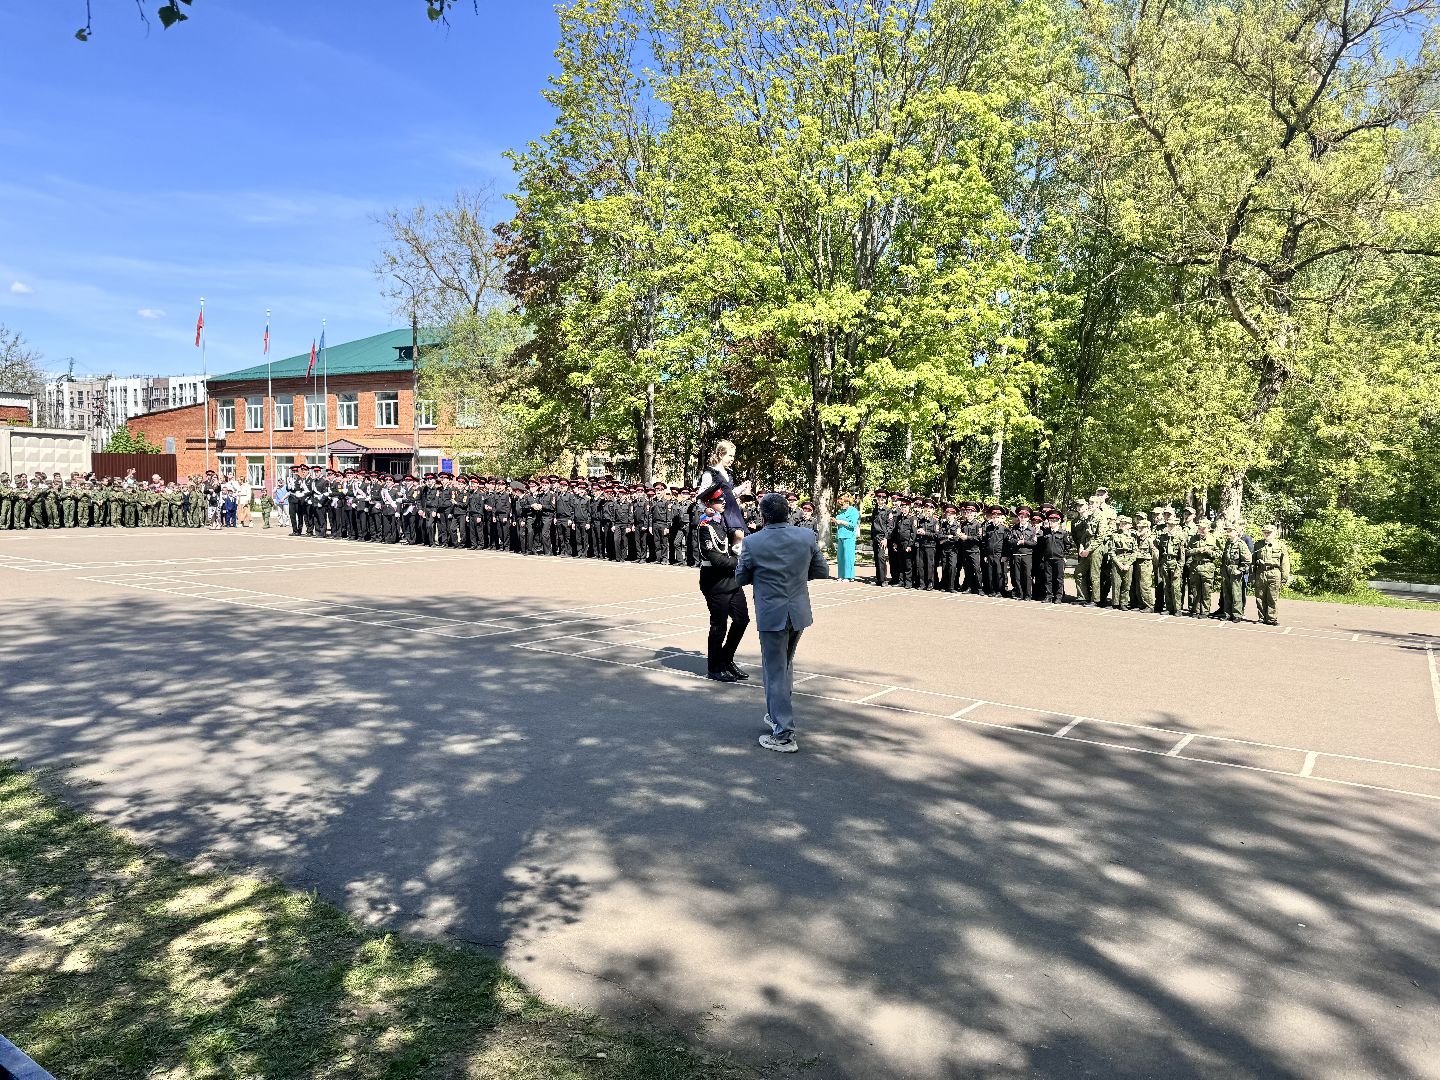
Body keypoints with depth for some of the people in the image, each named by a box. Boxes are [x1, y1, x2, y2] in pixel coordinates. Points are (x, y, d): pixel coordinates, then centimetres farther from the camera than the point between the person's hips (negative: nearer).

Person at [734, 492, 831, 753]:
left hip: (771, 615, -4)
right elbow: (822, 571, 3)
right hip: (799, 612, 4)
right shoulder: (807, 536, -6)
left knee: (775, 672, 3)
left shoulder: (752, 542, -14)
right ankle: (777, 714, 40)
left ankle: (783, 734, 4)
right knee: (786, 664, 25)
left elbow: (740, 579, -2)